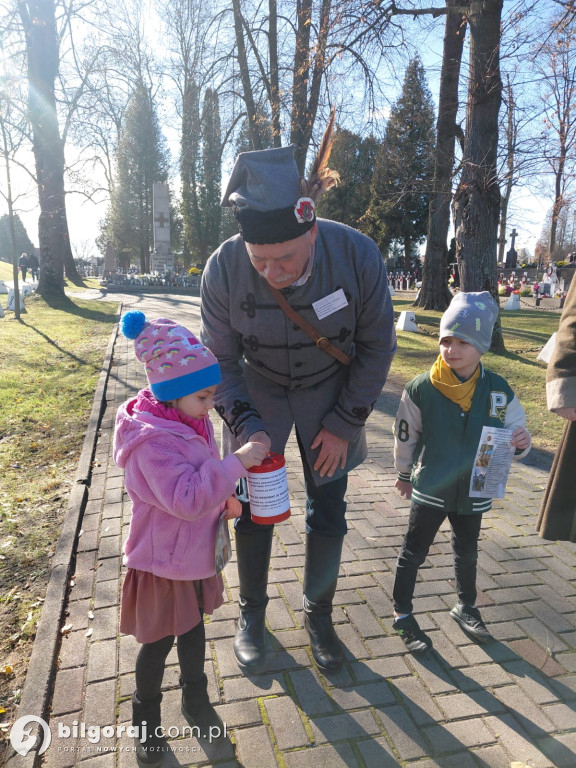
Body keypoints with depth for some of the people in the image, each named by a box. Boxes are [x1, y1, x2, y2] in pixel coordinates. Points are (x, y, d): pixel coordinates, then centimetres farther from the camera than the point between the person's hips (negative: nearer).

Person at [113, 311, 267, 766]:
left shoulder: (191, 421, -1)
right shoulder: (153, 440, -31)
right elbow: (186, 498, -39)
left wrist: (224, 498, -2)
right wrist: (236, 462, -39)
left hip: (197, 554, 8)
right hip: (164, 563, -7)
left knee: (193, 627, 25)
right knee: (159, 641, 14)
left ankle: (196, 699, 48)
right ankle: (146, 719, 40)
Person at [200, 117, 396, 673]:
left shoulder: (358, 256, -27)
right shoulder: (223, 269, -26)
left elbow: (376, 346, -11)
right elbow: (221, 358, -10)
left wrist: (344, 424, -11)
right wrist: (245, 425, -22)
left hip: (330, 392, 0)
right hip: (258, 393, 0)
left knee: (328, 515, 5)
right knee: (254, 511, 5)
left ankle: (318, 614, 32)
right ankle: (251, 615, 32)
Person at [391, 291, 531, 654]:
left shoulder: (499, 391, -11)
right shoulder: (421, 389, -19)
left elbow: (514, 434, -1)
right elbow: (405, 437, -5)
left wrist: (521, 442, -24)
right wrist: (404, 474, 7)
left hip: (473, 491, 3)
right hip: (430, 489, -3)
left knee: (467, 552, 23)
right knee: (414, 552, 10)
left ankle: (466, 607, 47)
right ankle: (402, 614, 30)